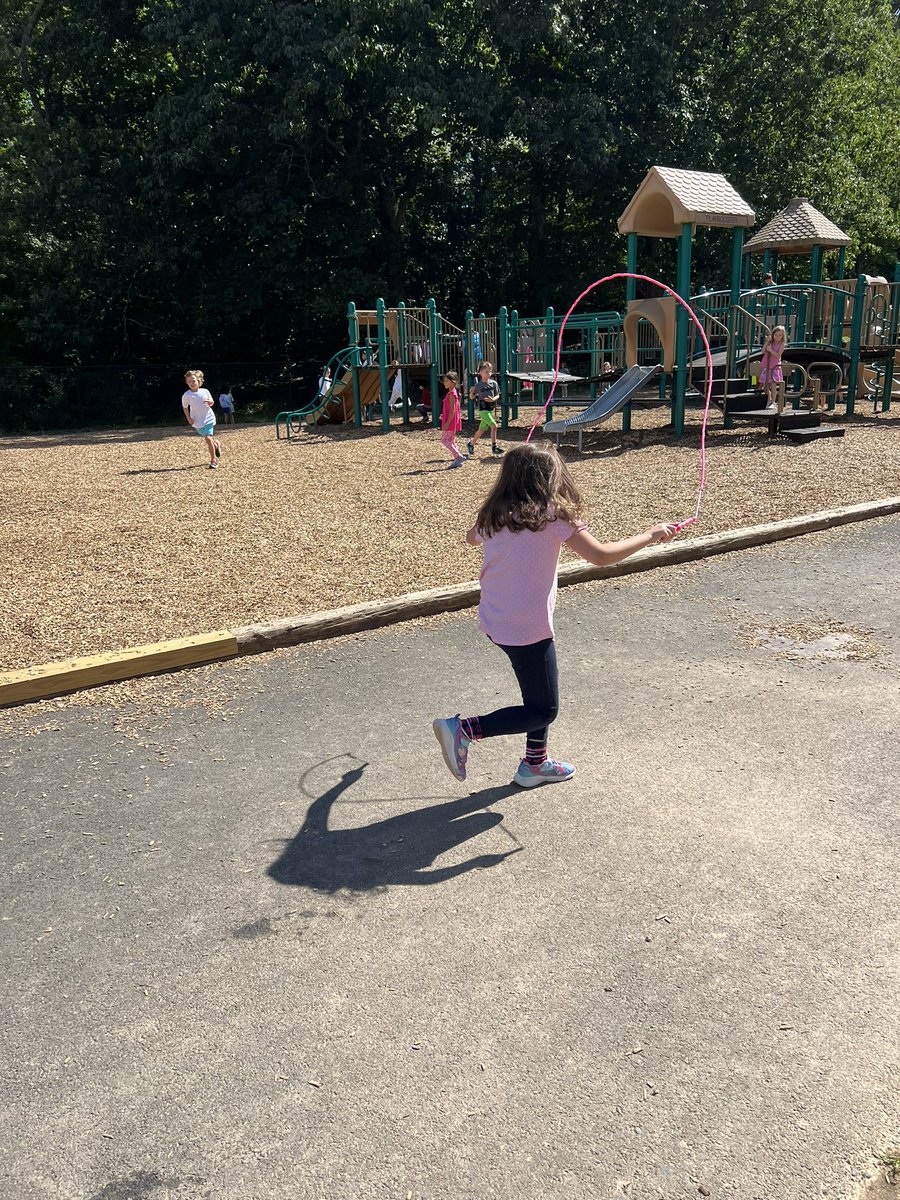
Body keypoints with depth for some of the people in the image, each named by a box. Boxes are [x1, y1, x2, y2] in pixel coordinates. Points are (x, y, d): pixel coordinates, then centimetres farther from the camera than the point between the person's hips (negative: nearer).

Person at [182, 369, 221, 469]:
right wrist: (189, 418, -7)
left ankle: (213, 460, -5)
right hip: (197, 421, 2)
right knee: (208, 437, 15)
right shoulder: (186, 395, -9)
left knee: (208, 438, -15)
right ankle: (216, 444, 51)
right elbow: (185, 407, 3)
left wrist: (209, 402, -17)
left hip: (208, 418, -2)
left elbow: (212, 402, 7)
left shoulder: (205, 391, -8)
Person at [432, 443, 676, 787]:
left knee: (541, 694, 25)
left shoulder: (493, 515, 3)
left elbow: (472, 537, 27)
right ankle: (462, 728, -4)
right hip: (528, 628, -8)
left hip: (494, 622, 8)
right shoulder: (553, 516, -15)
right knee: (543, 711, 6)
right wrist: (650, 535, -8)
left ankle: (535, 763, 35)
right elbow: (601, 556, -19)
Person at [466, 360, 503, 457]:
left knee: (482, 429, 14)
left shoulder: (494, 383, 2)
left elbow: (497, 395, 7)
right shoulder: (478, 385, -8)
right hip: (482, 409, -5)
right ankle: (494, 447, -9)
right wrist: (471, 392, -23)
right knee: (494, 426, -17)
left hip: (491, 409, 5)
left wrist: (493, 399, -13)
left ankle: (471, 444, 30)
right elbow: (471, 397, -1)